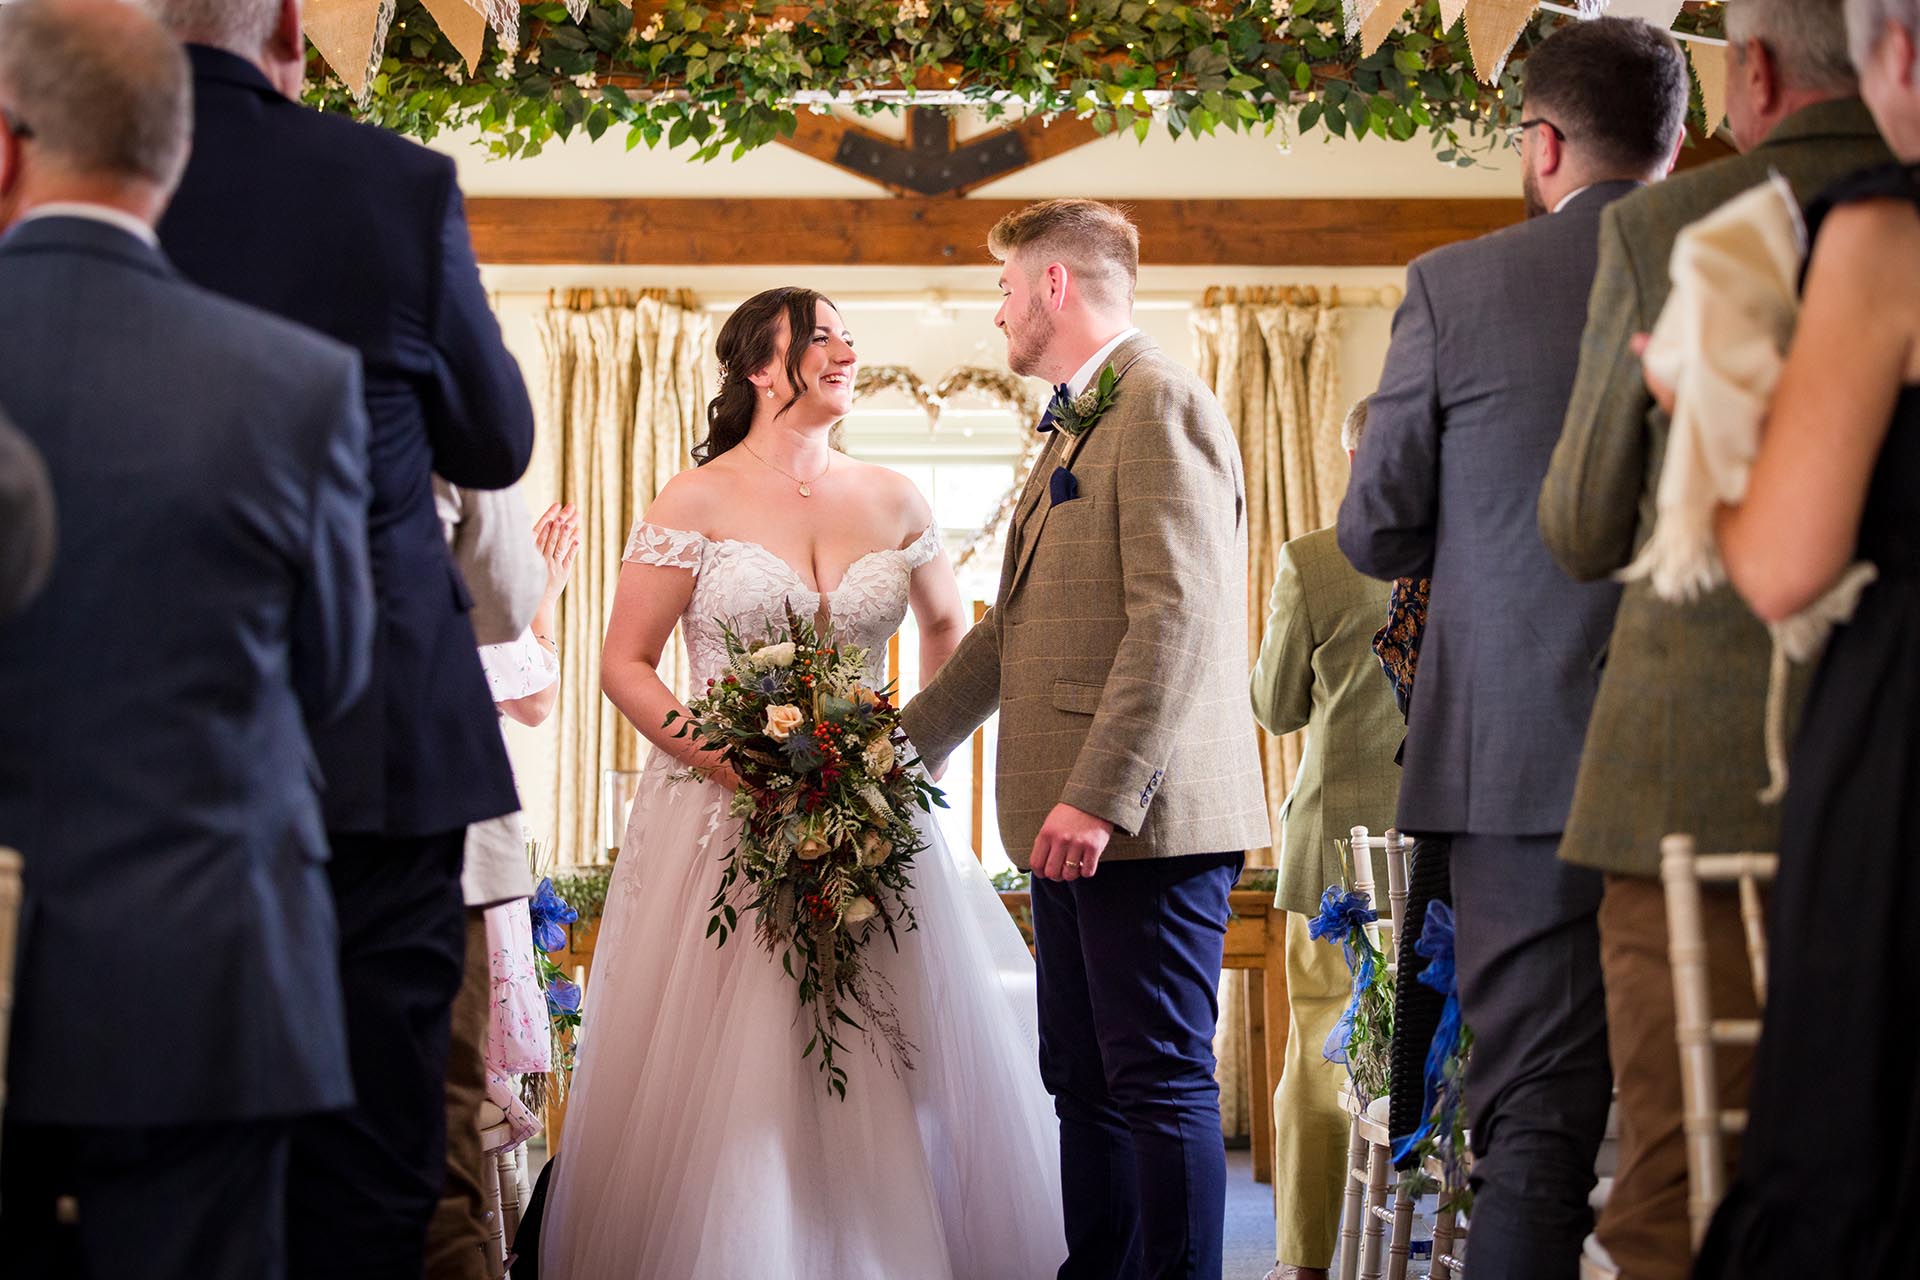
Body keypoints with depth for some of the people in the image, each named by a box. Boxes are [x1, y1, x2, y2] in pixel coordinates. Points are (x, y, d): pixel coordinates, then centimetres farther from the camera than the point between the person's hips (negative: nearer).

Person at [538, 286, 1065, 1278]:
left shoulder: (891, 501, 8)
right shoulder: (698, 501, -2)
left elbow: (946, 627, 24)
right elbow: (626, 665, -2)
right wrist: (733, 765, -14)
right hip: (722, 817, -3)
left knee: (891, 1077, 0)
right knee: (724, 1077, -4)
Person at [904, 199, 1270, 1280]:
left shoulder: (1161, 402, -10)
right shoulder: (1078, 427, 22)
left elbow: (1177, 614, -20)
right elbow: (1015, 626, 27)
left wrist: (1098, 796, -23)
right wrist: (899, 747, 26)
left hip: (1147, 818, -10)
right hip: (1078, 823, 10)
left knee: (1160, 1079, -6)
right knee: (1084, 1079, 13)